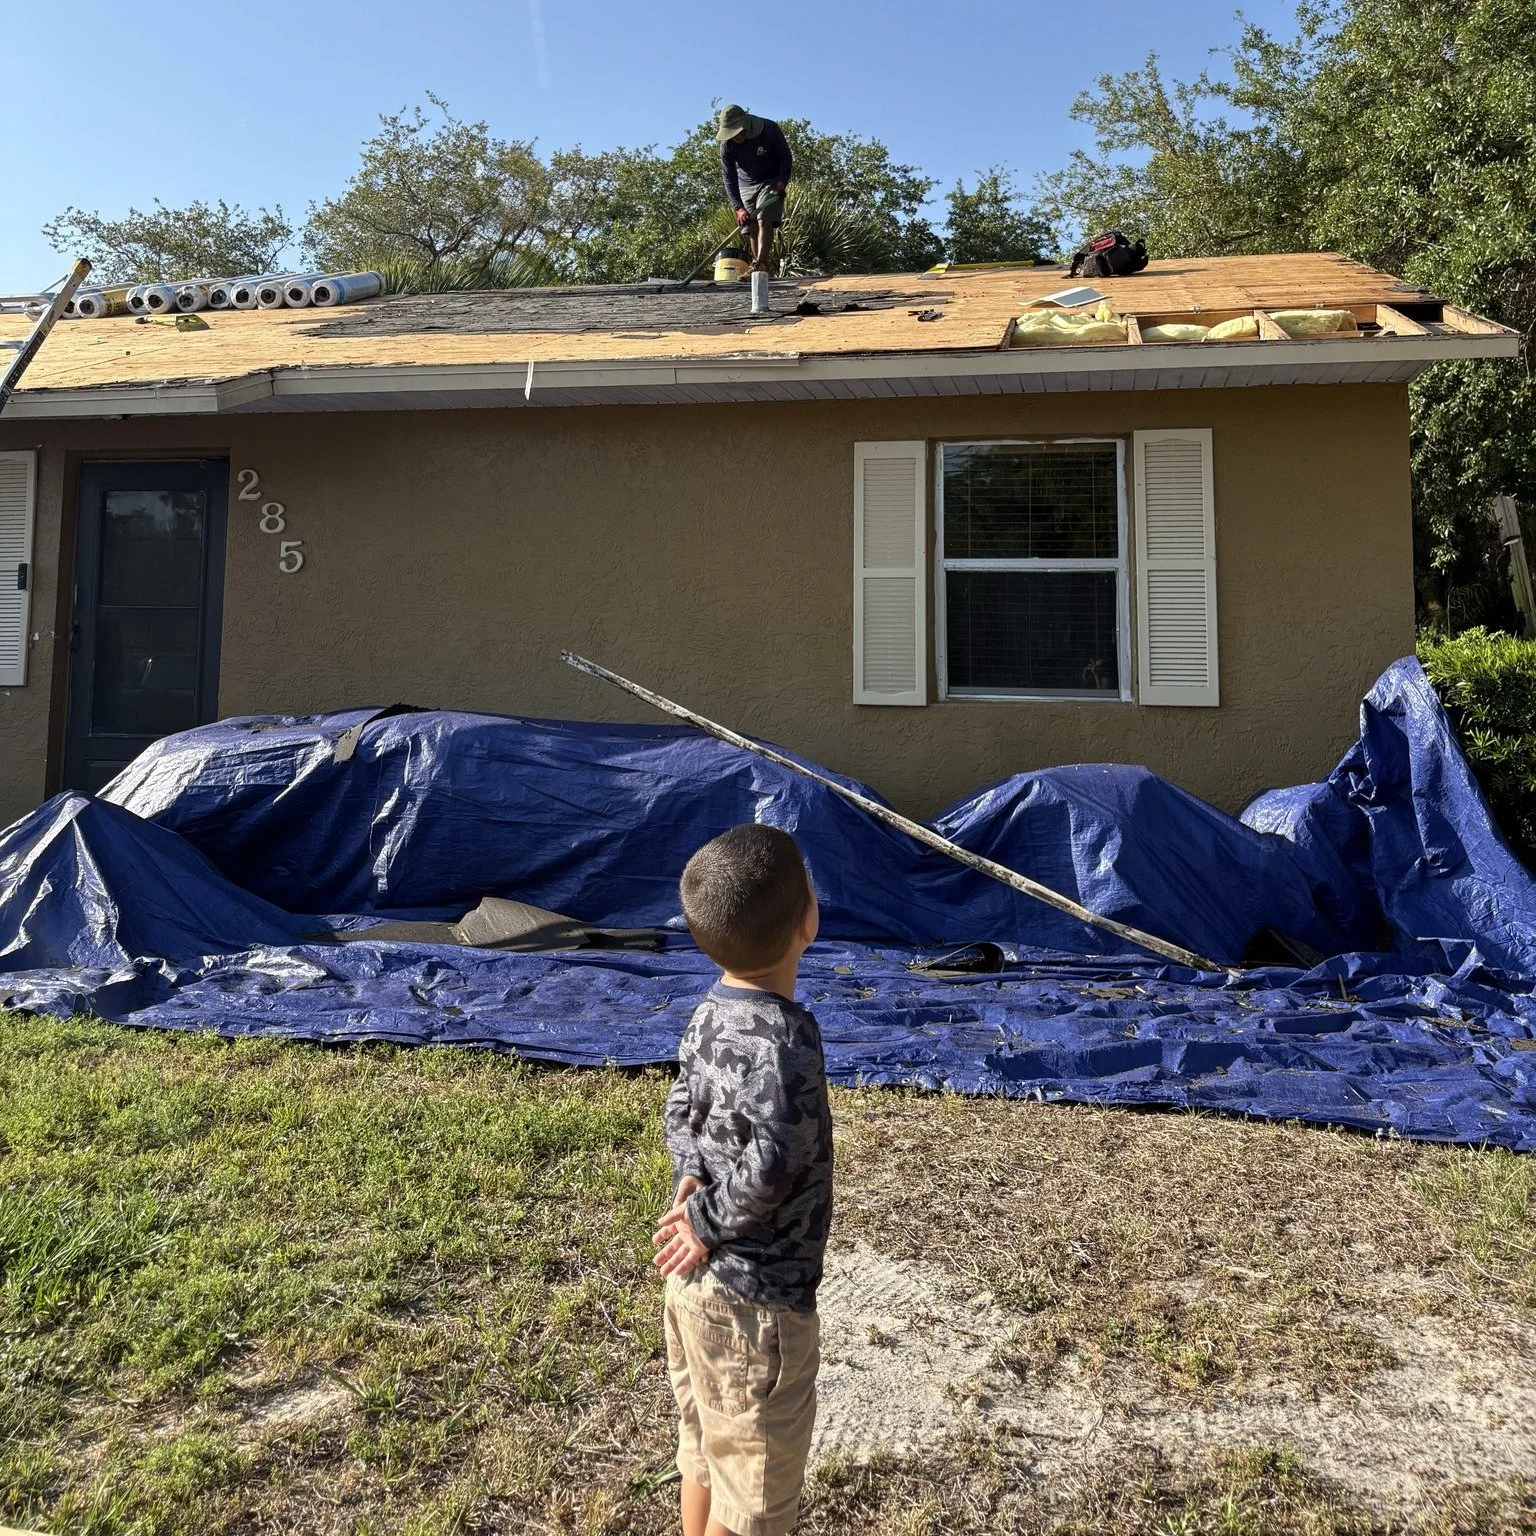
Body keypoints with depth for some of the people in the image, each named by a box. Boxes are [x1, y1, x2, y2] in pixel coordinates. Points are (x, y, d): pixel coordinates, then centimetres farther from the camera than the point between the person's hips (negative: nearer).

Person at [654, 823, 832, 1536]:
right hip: (755, 1302, -7)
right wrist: (711, 1219, -21)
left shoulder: (712, 1011, -2)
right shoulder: (783, 1035, -28)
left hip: (697, 1284, 8)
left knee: (706, 1458, 27)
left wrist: (692, 1176, -6)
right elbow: (771, 1163, -38)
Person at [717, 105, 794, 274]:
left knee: (764, 220, -23)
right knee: (752, 228, -4)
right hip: (746, 184, 3)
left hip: (772, 181, -3)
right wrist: (738, 207, -23)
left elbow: (786, 158, -11)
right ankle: (760, 271, 1)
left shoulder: (770, 129, -22)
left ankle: (760, 265, -31)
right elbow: (729, 178, -12)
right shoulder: (727, 144, -15)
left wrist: (782, 182, -26)